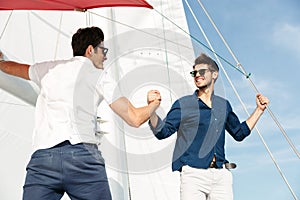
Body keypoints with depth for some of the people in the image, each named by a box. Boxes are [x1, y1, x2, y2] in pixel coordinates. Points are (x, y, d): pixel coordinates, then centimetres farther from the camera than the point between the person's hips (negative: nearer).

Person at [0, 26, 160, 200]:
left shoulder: (49, 68, 23)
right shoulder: (99, 75, 12)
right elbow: (134, 119, 9)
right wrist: (154, 103, 30)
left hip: (42, 157, 3)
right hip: (83, 155, -3)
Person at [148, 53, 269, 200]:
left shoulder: (224, 105, 18)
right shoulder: (183, 104, 6)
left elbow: (239, 133, 30)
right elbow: (163, 132, -2)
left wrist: (259, 109, 26)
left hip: (221, 176, 3)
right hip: (193, 175, -3)